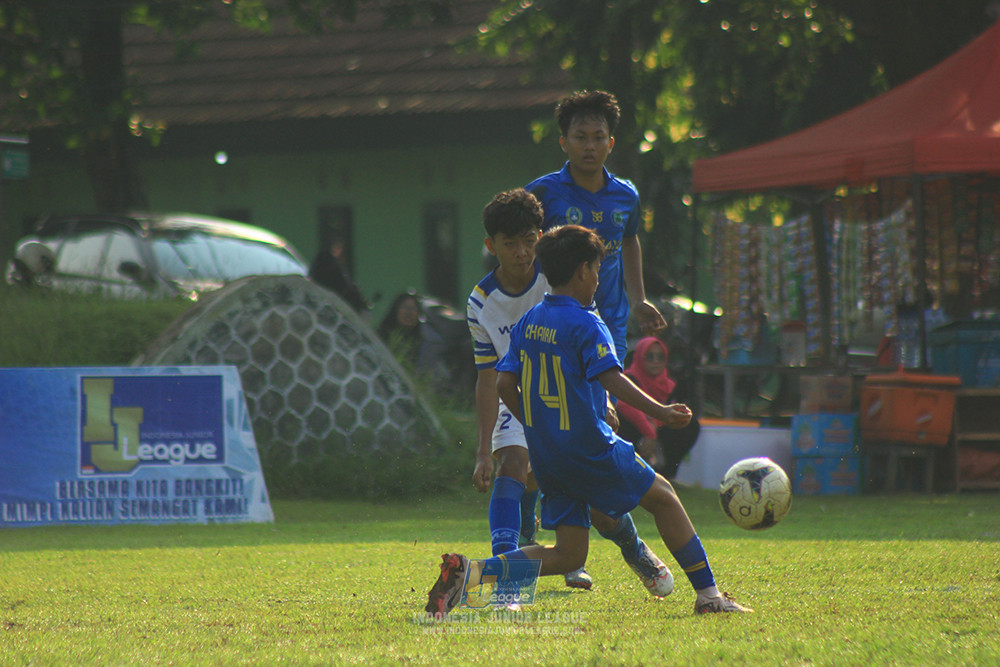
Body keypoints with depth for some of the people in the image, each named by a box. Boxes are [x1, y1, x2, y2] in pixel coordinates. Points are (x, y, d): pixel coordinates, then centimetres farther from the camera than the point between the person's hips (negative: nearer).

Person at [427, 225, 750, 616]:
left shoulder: (528, 323, 11)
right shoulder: (585, 324, -11)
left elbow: (505, 384, 12)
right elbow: (612, 379, -23)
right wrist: (659, 412, -27)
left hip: (546, 457, 7)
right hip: (590, 448, -7)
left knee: (568, 555, 8)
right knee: (662, 496, 10)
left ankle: (472, 571, -8)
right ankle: (708, 595, 10)